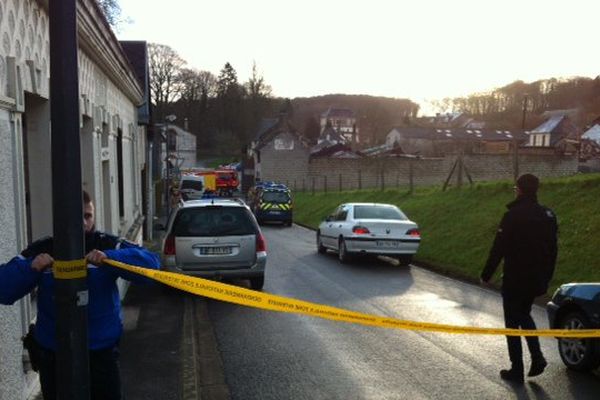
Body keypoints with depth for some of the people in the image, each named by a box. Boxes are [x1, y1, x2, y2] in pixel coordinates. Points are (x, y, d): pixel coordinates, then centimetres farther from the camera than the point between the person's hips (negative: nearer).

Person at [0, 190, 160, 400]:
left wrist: (109, 258, -34)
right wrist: (30, 267, -24)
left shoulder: (109, 246, -6)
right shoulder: (40, 250, -1)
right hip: (52, 353, 2)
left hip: (102, 350, -1)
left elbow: (150, 263, -20)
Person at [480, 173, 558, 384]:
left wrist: (486, 274, -6)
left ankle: (517, 370, 11)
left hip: (515, 280, -6)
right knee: (524, 315, 25)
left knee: (512, 322, 6)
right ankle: (537, 357, 13)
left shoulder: (513, 216, -16)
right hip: (537, 280, 6)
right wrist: (546, 278, 18)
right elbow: (552, 251, 10)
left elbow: (498, 249, -16)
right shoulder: (548, 215, 4)